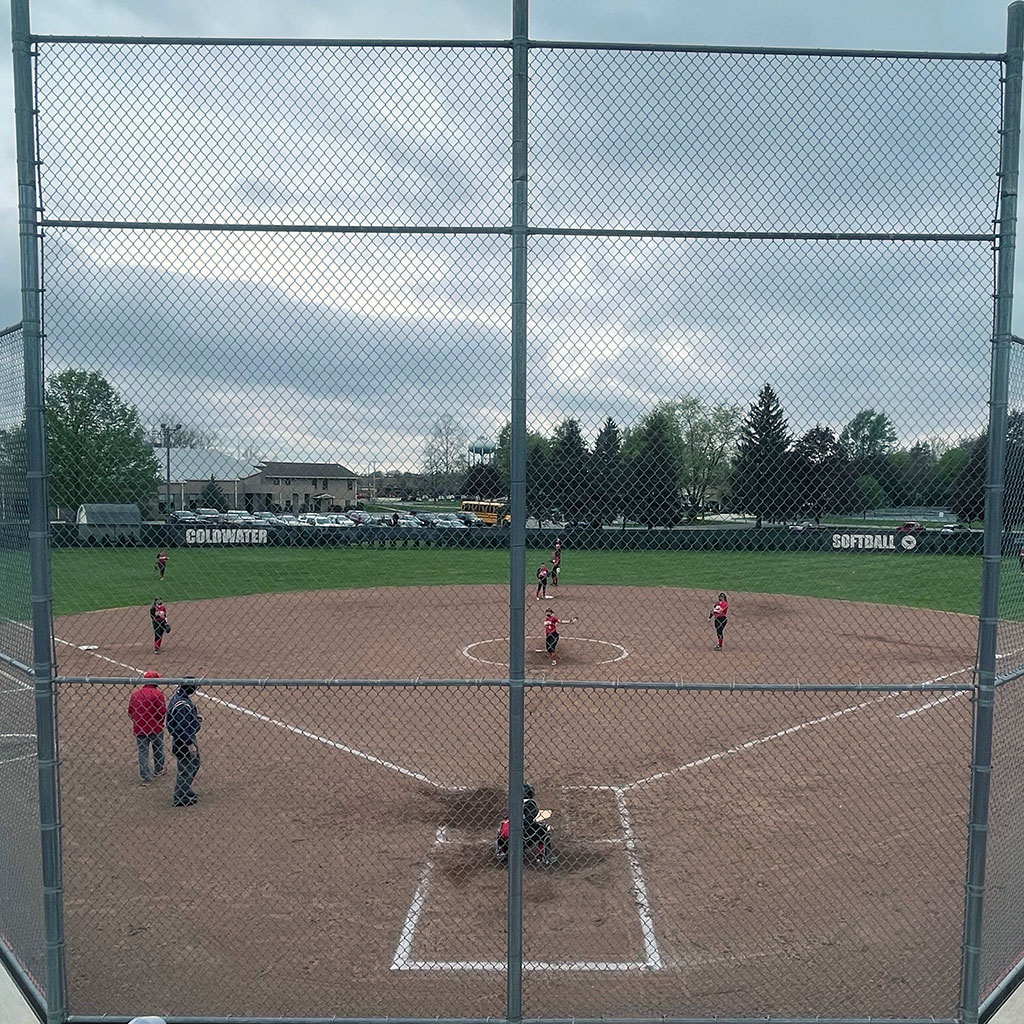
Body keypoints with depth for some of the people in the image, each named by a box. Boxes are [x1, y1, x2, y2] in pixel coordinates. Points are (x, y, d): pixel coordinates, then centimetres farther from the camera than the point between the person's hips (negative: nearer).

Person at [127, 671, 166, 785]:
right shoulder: (157, 693, -16)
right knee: (158, 749, 19)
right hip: (155, 728, -3)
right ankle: (159, 769, 37)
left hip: (139, 728, 3)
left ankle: (145, 777, 7)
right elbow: (162, 712, -16)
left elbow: (130, 711, 5)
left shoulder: (135, 692, -1)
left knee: (143, 752, 9)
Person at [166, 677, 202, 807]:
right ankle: (179, 798, 18)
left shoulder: (178, 695, 2)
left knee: (194, 765, 24)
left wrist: (196, 720, 5)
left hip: (188, 738, 10)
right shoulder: (183, 704, -29)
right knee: (186, 769, 4)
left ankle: (186, 791, 38)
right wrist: (190, 744, -23)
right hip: (183, 742, -10)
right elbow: (181, 727, -28)